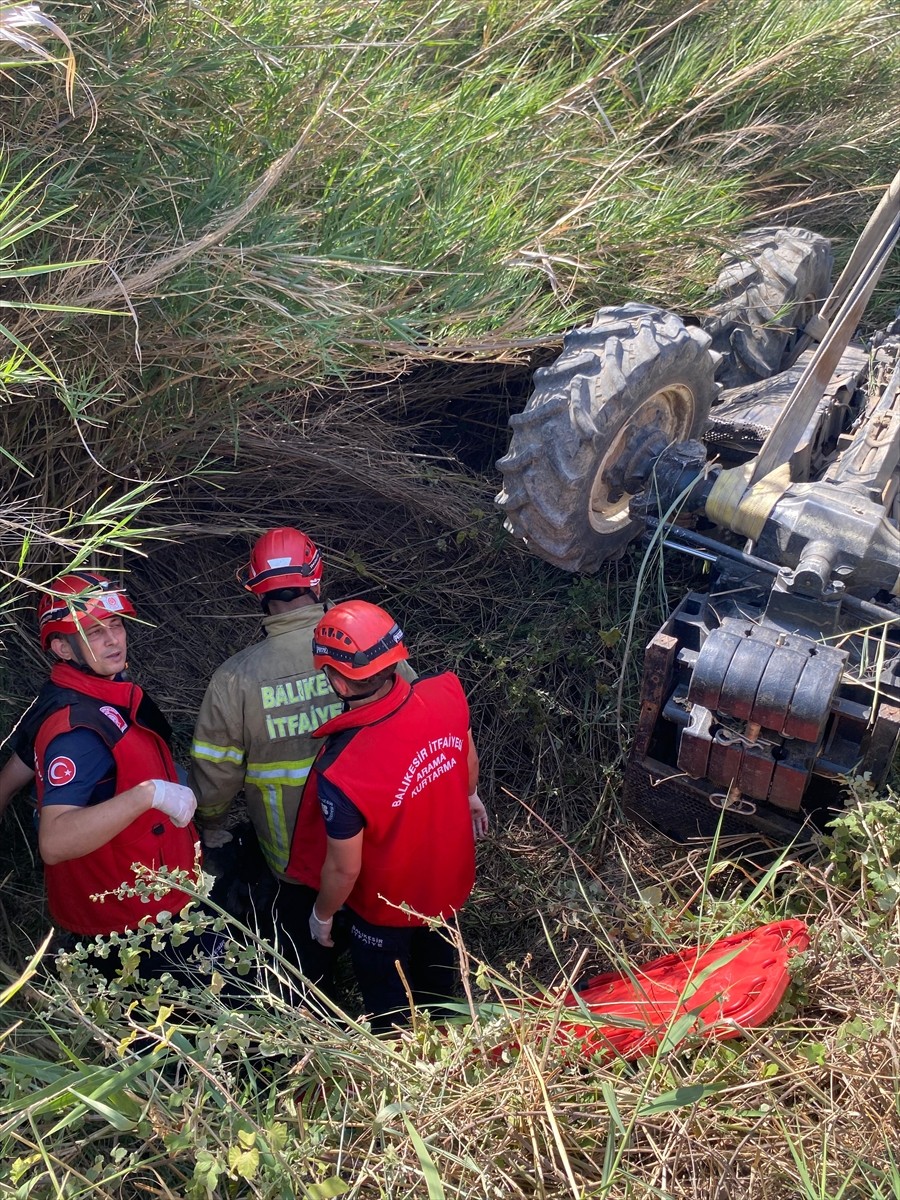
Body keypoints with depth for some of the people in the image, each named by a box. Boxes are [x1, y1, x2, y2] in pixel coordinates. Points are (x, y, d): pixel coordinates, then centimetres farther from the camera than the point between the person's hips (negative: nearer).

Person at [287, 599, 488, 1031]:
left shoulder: (341, 772, -42)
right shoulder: (446, 692, -28)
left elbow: (344, 869, -25)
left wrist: (321, 915, -3)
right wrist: (471, 796, 18)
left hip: (387, 905, -5)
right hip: (449, 877, 6)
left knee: (386, 996, 27)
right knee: (435, 963, 37)